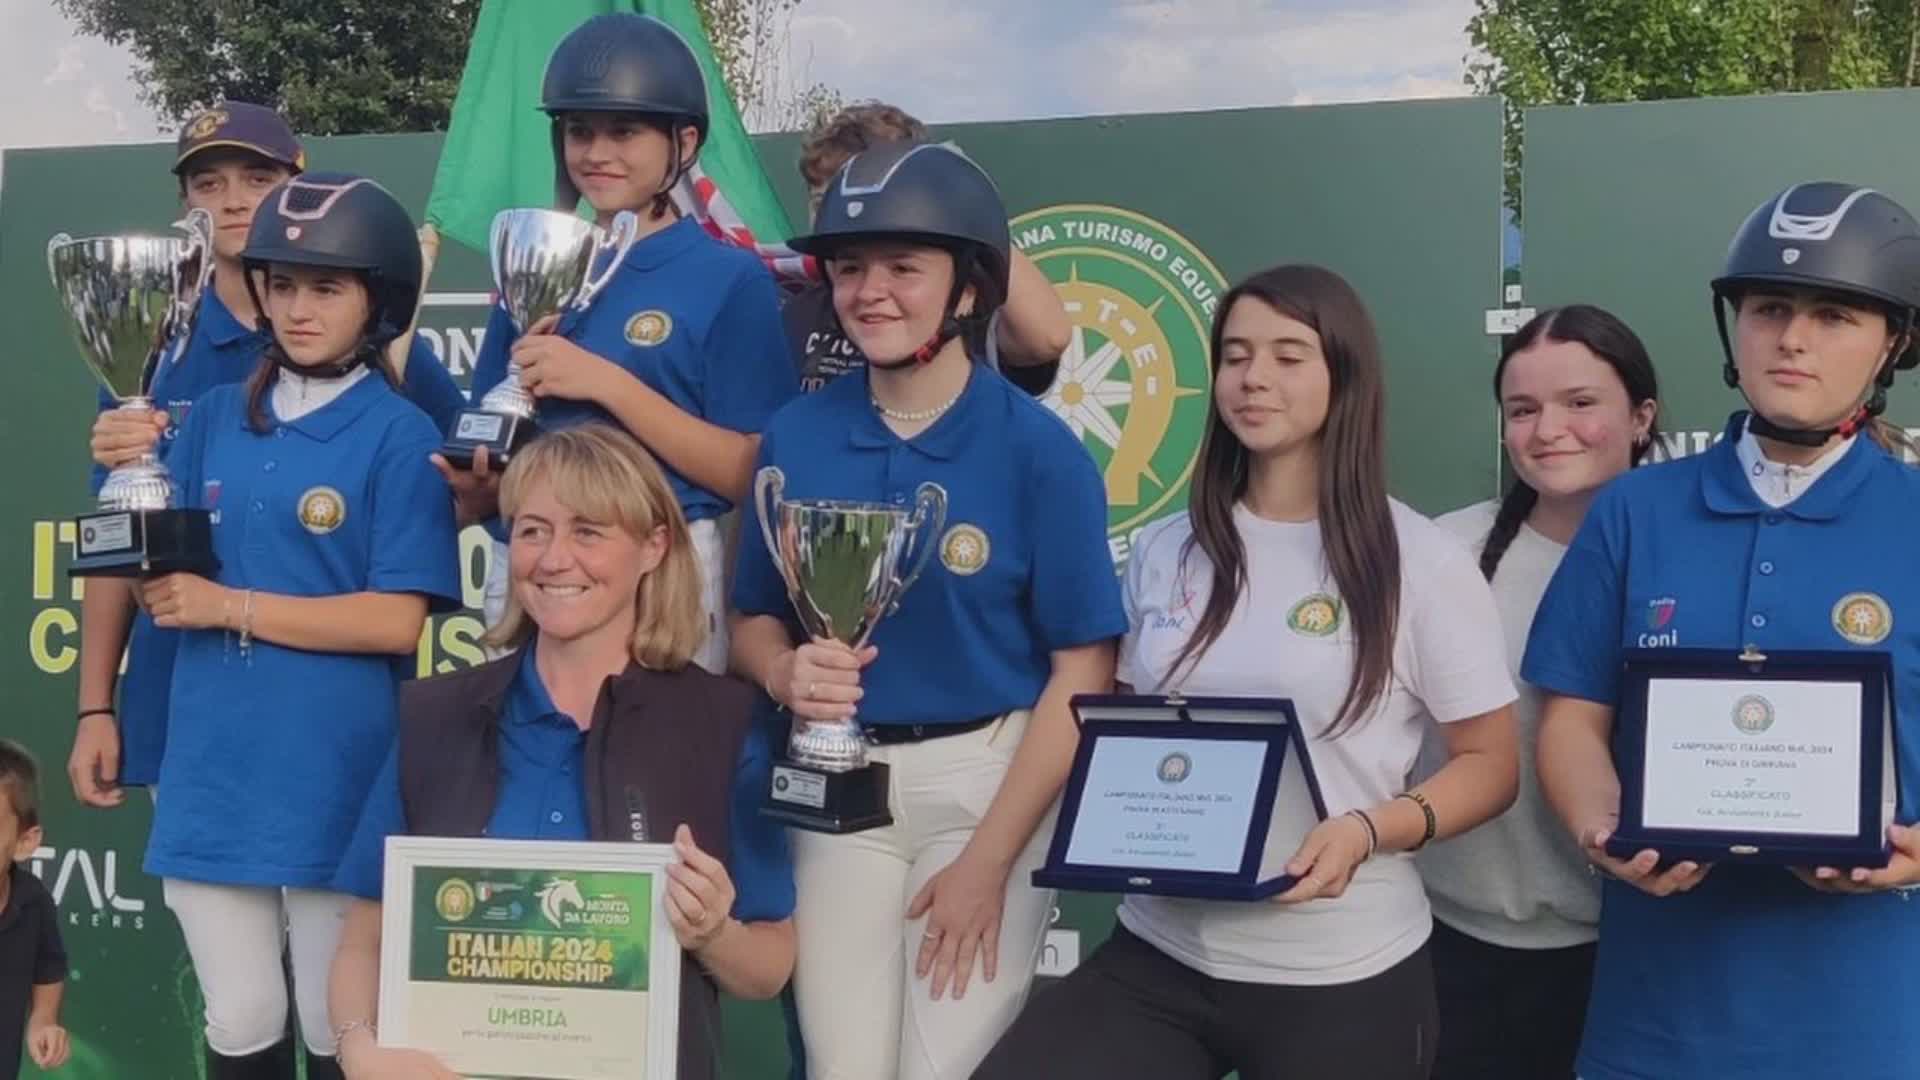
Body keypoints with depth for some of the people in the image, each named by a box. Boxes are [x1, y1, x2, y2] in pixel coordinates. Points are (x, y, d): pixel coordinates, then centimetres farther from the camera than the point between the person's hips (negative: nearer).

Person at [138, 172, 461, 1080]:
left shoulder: (399, 435, -6)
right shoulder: (215, 418, 9)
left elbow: (397, 621, -13)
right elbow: (165, 580, 11)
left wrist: (231, 606, -12)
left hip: (334, 779, -4)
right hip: (211, 770, 4)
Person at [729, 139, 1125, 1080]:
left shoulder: (1037, 449, -10)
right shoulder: (796, 437, 0)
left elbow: (1082, 673, -10)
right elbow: (752, 620, 10)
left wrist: (988, 860, -13)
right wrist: (787, 673, -14)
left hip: (987, 780, -3)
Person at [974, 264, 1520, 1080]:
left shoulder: (1422, 562, -5)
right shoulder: (1166, 552, 9)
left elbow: (1491, 762, -1)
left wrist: (1368, 830, -19)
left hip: (1341, 975, -3)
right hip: (1158, 955, 4)